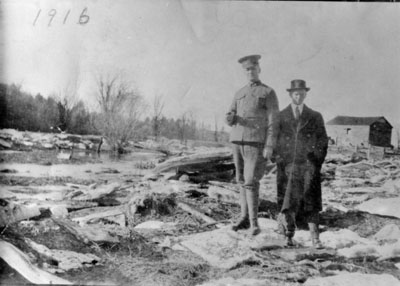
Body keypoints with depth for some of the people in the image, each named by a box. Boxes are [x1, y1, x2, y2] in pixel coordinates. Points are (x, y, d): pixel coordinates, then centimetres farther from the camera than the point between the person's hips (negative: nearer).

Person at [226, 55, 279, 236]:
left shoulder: (268, 93, 0)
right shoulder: (239, 94, 17)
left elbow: (273, 121, -7)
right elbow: (229, 120, 11)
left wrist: (270, 146, -16)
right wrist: (230, 118, -15)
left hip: (256, 143, -6)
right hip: (237, 141, 6)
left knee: (251, 182, -13)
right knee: (242, 181, 9)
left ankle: (254, 222, -7)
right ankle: (244, 218, 17)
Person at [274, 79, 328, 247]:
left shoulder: (315, 117, 11)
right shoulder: (280, 117, 10)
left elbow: (323, 141, 12)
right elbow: (273, 140, 12)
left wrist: (317, 161, 0)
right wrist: (279, 161, 0)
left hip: (308, 165, 0)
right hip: (287, 166, 0)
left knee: (311, 201, -9)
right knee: (288, 201, -3)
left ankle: (315, 238, -9)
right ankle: (288, 235, 7)